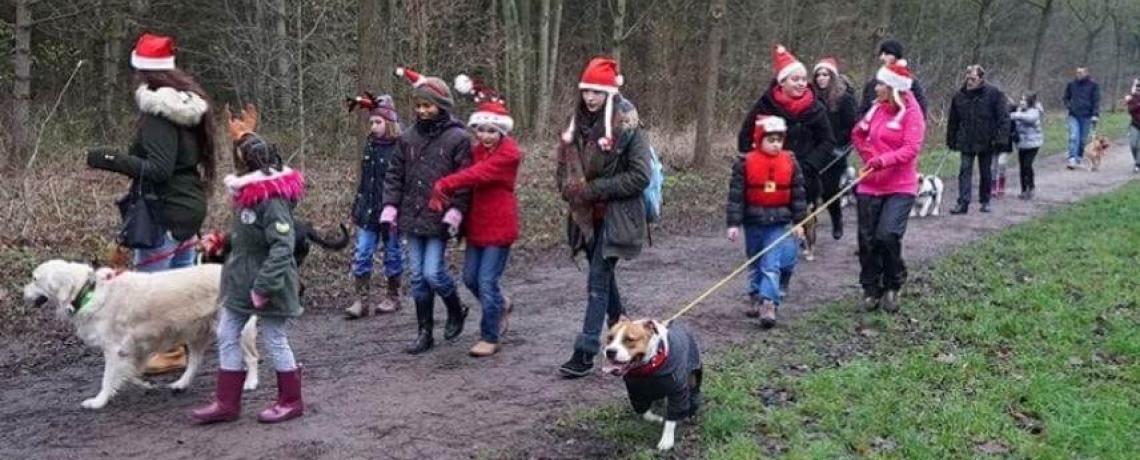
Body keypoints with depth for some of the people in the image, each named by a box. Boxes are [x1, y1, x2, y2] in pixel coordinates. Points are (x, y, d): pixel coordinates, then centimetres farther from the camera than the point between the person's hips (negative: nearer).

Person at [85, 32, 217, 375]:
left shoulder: (158, 113, -17)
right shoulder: (188, 105, 9)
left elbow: (159, 169, -24)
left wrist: (113, 160, -24)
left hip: (165, 212, -9)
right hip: (190, 206, 9)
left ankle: (168, 352, 3)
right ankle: (184, 346, 23)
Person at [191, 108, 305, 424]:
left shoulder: (273, 199, -23)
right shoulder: (247, 192, 7)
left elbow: (282, 247, -27)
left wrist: (264, 287, -28)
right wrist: (221, 243, 8)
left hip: (268, 283, -9)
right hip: (240, 281, 9)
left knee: (274, 342, 4)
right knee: (227, 336, 11)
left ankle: (291, 401, 22)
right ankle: (227, 402, 20)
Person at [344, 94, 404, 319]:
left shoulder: (401, 147, -12)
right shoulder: (370, 144, 9)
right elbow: (363, 179, 16)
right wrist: (357, 208, 16)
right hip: (368, 212, 6)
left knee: (392, 254, 9)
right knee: (362, 255, 2)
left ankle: (393, 297, 23)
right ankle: (361, 301, 6)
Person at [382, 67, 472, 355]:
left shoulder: (458, 138, -6)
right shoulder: (408, 137, 8)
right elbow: (395, 175, 11)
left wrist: (454, 213, -15)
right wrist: (389, 209, 3)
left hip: (439, 220, -5)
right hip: (412, 218, 5)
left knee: (433, 272, -11)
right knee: (418, 277, 8)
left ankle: (456, 311, 18)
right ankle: (425, 333, 19)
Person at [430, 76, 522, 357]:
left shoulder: (509, 153, -14)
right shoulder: (477, 149, 11)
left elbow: (477, 174, -26)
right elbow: (467, 175, 0)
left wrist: (443, 185, -27)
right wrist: (440, 194, -17)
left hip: (499, 226, -8)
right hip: (477, 223, 8)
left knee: (487, 282, -4)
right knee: (471, 278, 14)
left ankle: (491, 337, 10)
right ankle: (501, 307, 41)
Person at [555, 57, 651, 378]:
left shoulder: (626, 127, -14)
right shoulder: (578, 124, 6)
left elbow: (641, 177, -17)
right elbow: (565, 164, 18)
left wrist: (596, 188, -17)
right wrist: (569, 189, -3)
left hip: (615, 216, -7)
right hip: (587, 215, 7)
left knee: (598, 281, -8)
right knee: (604, 276, 17)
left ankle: (586, 352, -6)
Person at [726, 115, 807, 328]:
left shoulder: (790, 162, 1)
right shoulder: (745, 163, -5)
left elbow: (798, 193, 7)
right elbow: (736, 194, -5)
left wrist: (799, 221, 6)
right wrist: (733, 223, -7)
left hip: (780, 223, -1)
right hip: (754, 222, 1)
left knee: (772, 264, -11)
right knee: (756, 264, 15)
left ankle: (768, 304, -16)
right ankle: (756, 298, 29)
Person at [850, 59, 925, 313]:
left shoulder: (911, 113, -9)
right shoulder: (877, 108, 7)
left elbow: (911, 149, -18)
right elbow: (858, 134, 22)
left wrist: (884, 160, -30)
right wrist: (868, 156, 8)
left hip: (900, 187, -6)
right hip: (871, 185, 6)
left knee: (887, 235, -18)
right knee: (867, 239, 7)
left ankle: (892, 286, 5)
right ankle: (871, 289, 21)